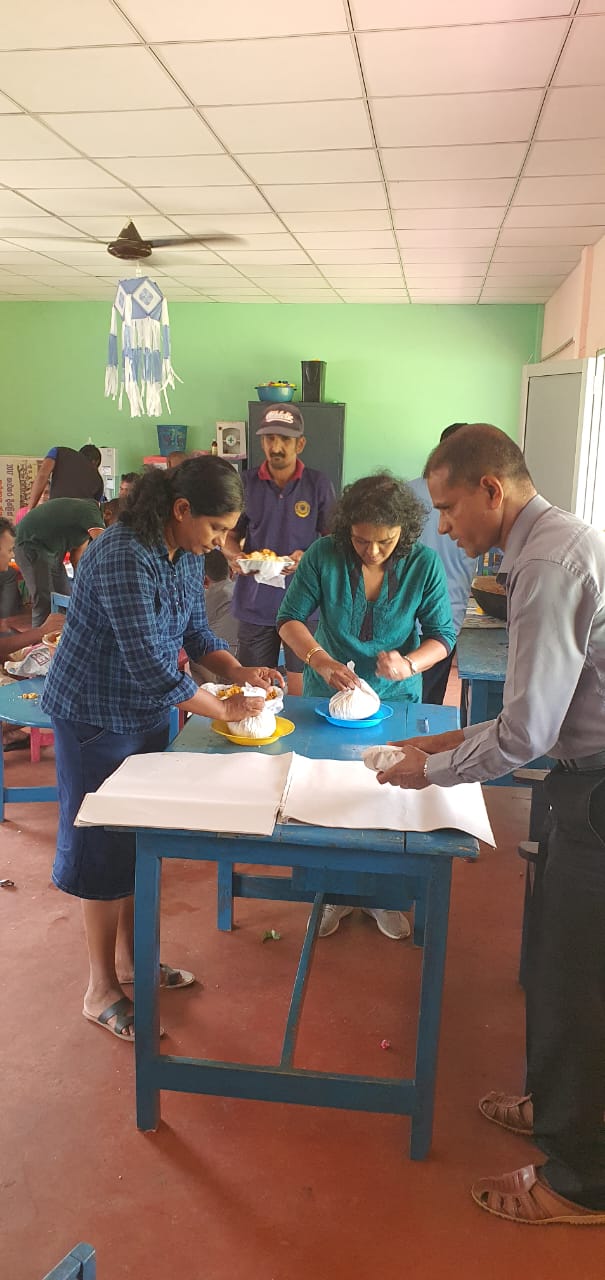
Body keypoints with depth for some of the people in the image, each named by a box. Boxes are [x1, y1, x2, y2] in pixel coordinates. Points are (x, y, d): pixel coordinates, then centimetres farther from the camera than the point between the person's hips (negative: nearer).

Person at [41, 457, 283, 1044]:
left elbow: (194, 630, 9)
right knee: (105, 848, 3)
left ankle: (130, 959, 35)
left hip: (148, 711, 8)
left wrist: (237, 670, -9)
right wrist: (226, 709, -21)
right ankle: (101, 991, 20)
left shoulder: (187, 554, -2)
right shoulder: (123, 559, -30)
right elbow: (152, 668, -31)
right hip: (96, 716, -8)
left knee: (140, 839, 17)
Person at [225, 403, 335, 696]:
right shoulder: (245, 483, 3)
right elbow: (230, 537, 11)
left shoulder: (319, 485, -1)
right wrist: (235, 556, -11)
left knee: (301, 690, 4)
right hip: (256, 602, 2)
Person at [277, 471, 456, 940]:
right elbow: (291, 618, -12)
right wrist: (321, 660, -30)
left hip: (396, 698, 0)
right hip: (329, 694, 0)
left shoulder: (424, 563, -15)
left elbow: (443, 634, -9)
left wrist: (409, 664, -29)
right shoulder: (324, 555, -16)